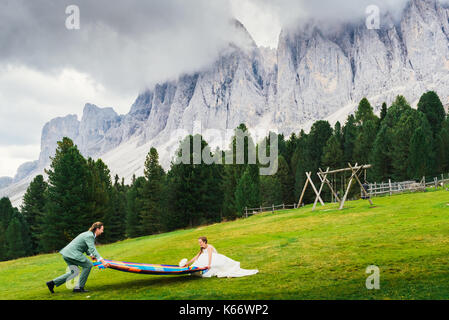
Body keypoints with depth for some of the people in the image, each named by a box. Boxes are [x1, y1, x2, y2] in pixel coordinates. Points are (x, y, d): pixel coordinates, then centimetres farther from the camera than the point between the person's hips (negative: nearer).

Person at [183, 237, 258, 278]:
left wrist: (208, 265, -47)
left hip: (218, 260, -9)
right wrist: (188, 263, 15)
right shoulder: (202, 250, 12)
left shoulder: (209, 247, -14)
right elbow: (196, 257, 18)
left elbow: (210, 255, -31)